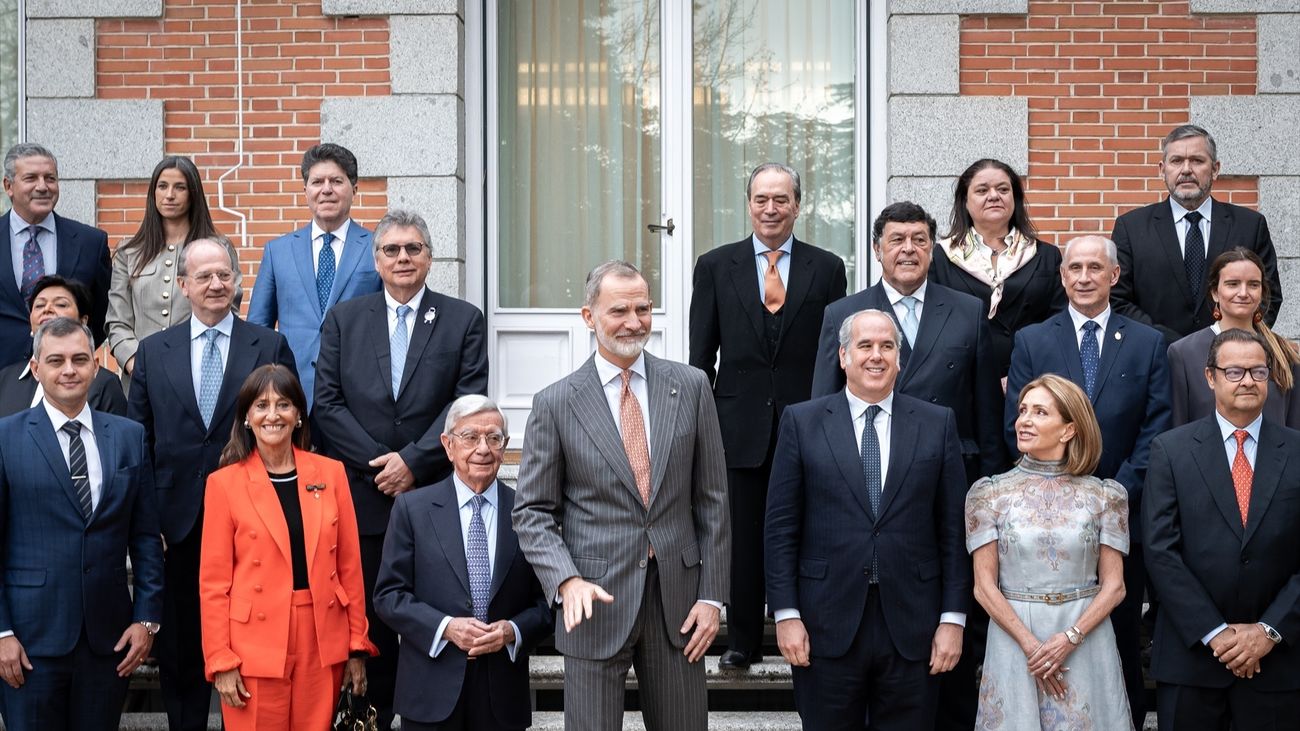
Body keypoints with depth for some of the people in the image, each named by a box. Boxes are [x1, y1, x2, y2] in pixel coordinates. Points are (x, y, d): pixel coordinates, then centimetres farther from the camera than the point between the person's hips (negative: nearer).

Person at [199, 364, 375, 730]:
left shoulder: (331, 473, 5)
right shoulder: (224, 483, -2)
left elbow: (349, 565, 7)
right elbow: (214, 581, -2)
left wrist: (357, 646, 5)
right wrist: (221, 662, -6)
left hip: (322, 642, 2)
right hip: (256, 646, -2)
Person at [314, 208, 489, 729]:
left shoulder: (464, 320, 4)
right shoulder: (343, 319, 9)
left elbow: (469, 405, -4)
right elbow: (328, 403, 2)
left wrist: (413, 461, -12)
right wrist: (379, 464, -8)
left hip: (436, 494, -1)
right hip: (365, 496, 1)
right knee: (372, 618, 5)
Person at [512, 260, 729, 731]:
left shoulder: (690, 387, 4)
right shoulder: (555, 403, -1)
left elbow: (712, 499, 5)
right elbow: (533, 512, 0)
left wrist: (712, 595, 1)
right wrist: (567, 580, -16)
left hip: (677, 600, 2)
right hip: (597, 602, -2)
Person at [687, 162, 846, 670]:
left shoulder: (827, 269, 6)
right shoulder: (715, 266, 7)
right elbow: (701, 355, 6)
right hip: (741, 426, 0)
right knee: (743, 538, 6)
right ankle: (742, 642, 15)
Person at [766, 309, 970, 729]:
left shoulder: (938, 424, 6)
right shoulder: (802, 423, 4)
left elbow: (953, 530, 4)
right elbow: (782, 527, 2)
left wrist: (953, 618, -1)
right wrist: (786, 614, -4)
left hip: (912, 627, 1)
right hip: (827, 628, -1)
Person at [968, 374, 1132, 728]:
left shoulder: (1105, 496, 1)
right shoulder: (989, 493, 0)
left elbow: (1113, 585, -1)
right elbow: (984, 586, -3)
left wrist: (1070, 638, -14)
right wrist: (1030, 644, -13)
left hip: (1086, 641, 0)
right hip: (1012, 638, 0)